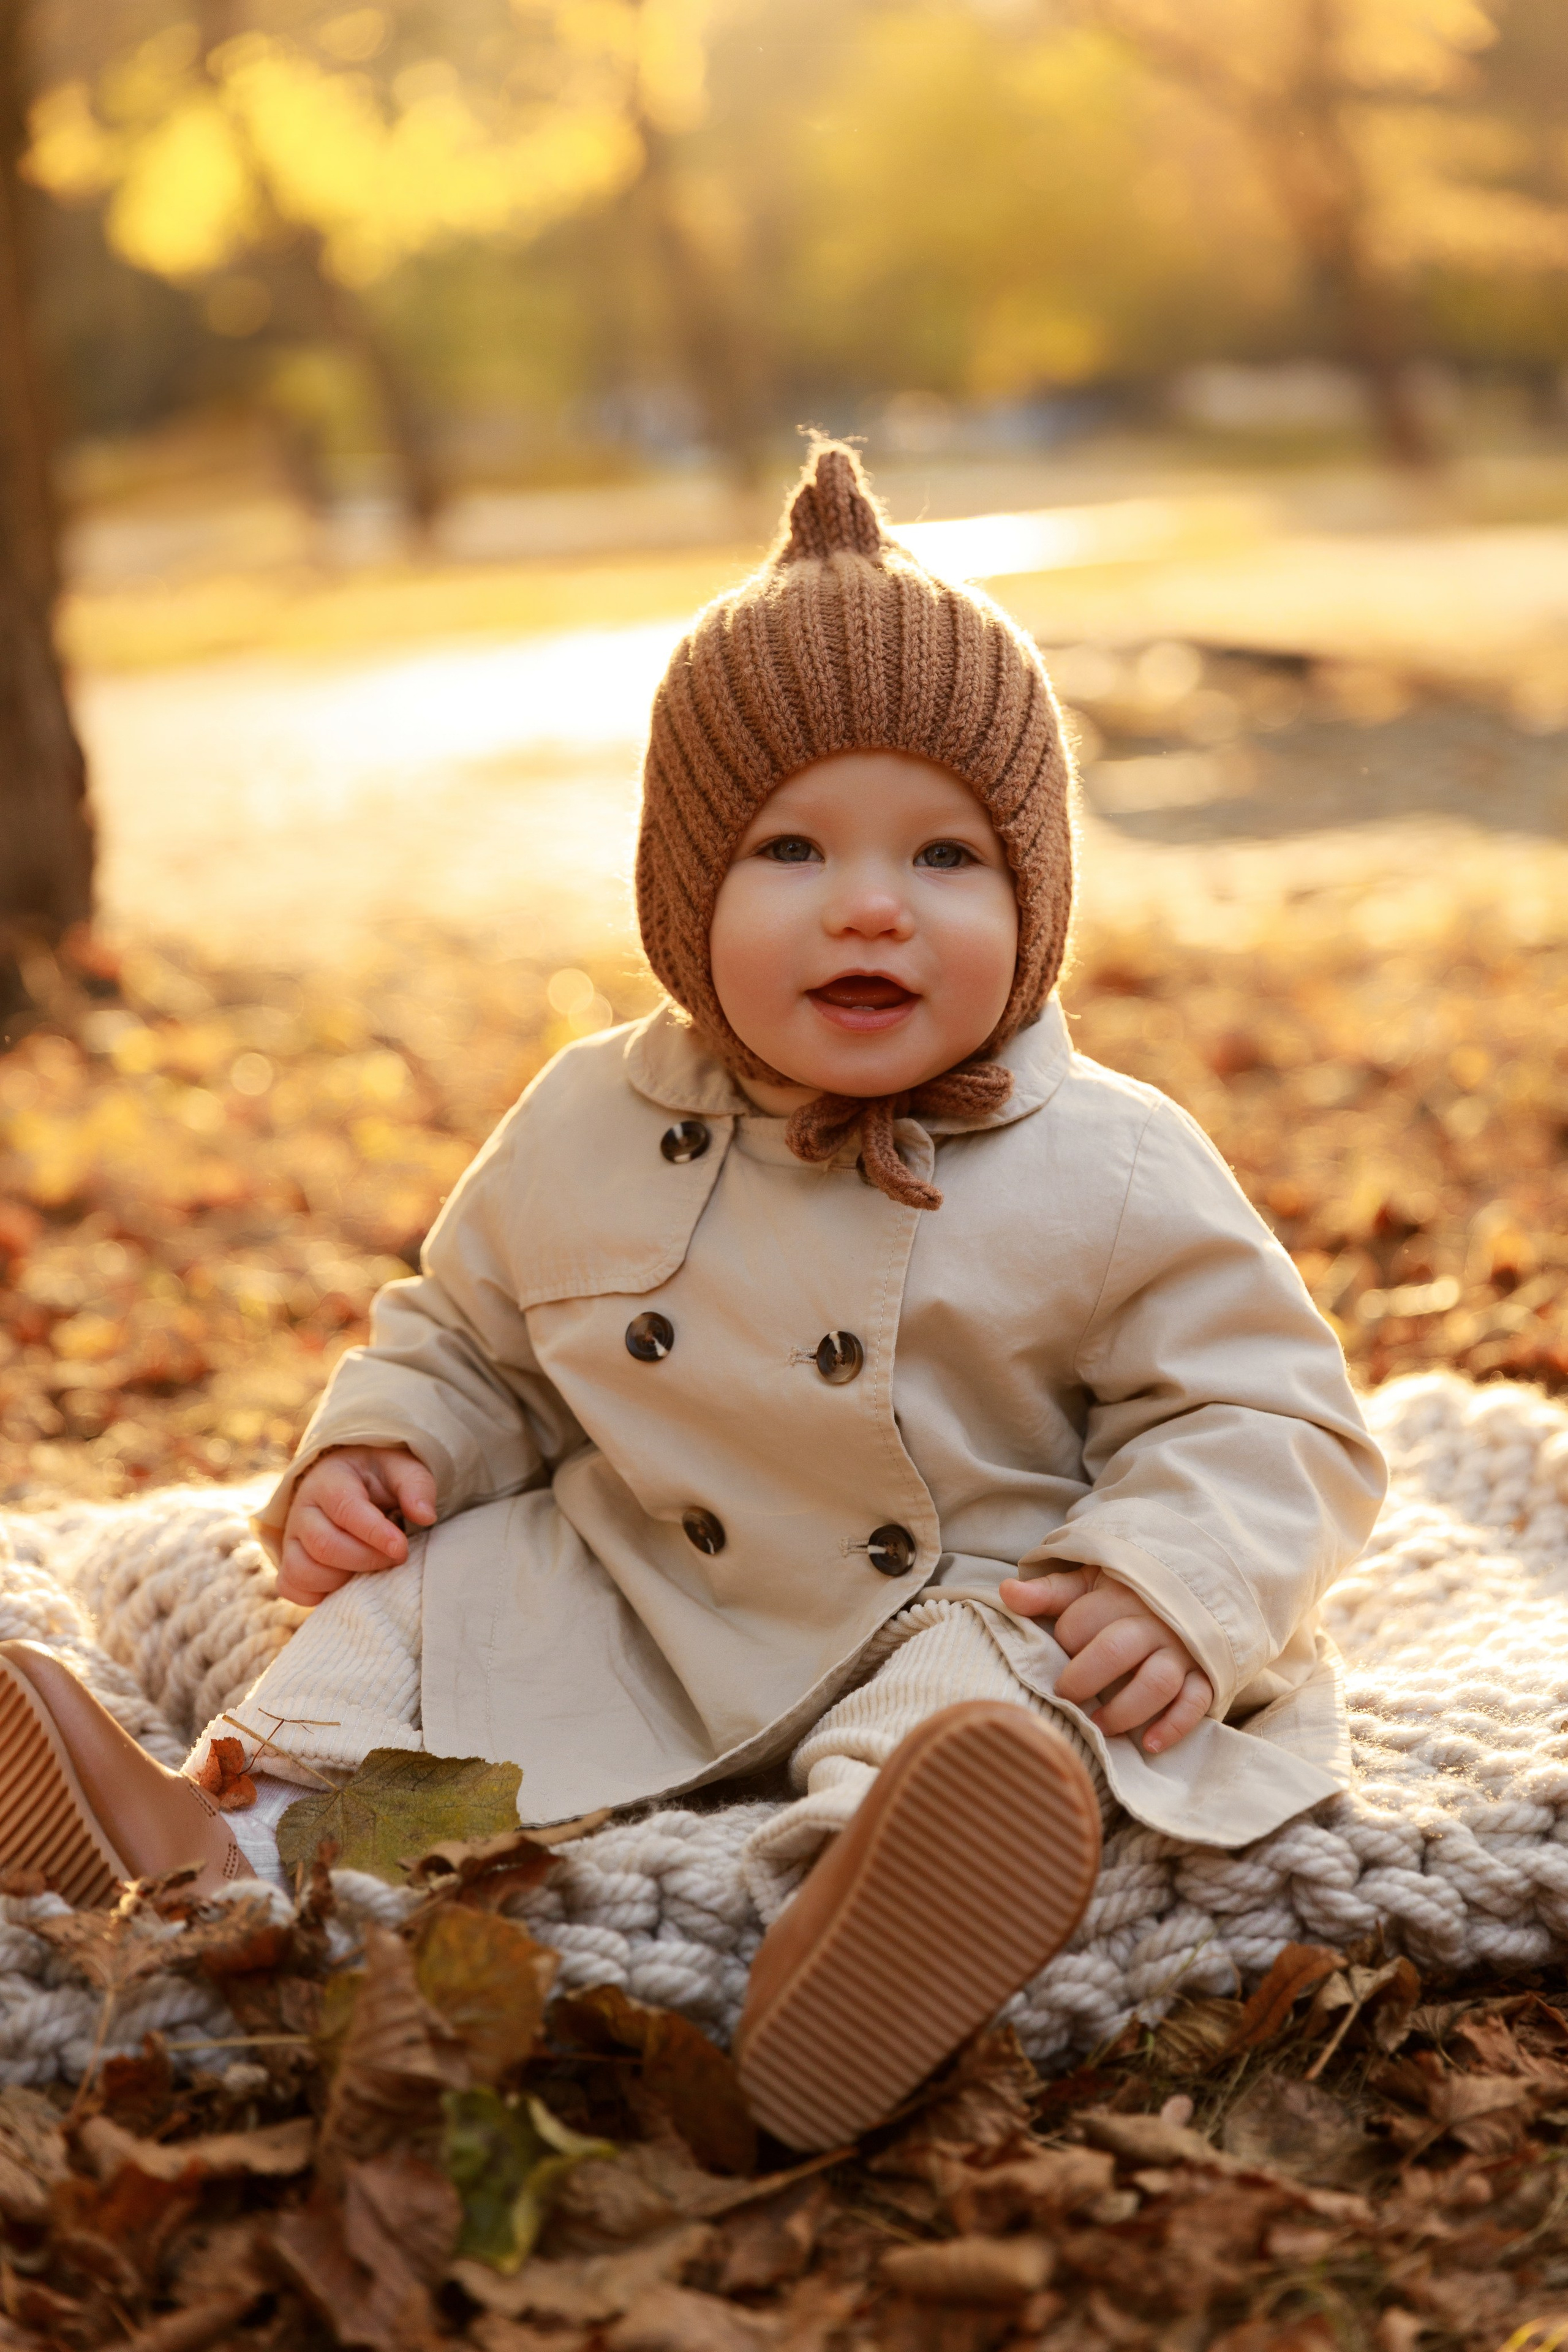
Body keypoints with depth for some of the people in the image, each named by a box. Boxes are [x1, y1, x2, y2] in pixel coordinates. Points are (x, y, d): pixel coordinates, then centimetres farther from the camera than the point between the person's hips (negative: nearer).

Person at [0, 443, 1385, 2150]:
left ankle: (861, 1904, -60)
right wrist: (371, 1450, -4)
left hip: (967, 1605, -5)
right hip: (631, 1607, 5)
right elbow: (466, 1339, 16)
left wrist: (1177, 1588, -26)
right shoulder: (587, 1133, 0)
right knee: (417, 1600, -5)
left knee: (993, 1691, -35)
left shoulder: (1103, 1172, -12)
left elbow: (1259, 1409, -8)